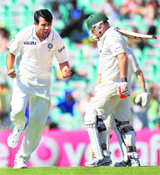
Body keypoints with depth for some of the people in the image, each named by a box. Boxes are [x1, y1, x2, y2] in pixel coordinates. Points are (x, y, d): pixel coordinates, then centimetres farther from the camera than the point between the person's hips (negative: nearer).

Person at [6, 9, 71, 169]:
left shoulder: (56, 39, -7)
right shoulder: (24, 34, -10)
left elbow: (62, 61, 3)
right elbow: (11, 53, 3)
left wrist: (65, 70, -21)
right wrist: (10, 69, -16)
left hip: (43, 83, 2)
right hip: (23, 79, -1)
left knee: (38, 121, -3)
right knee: (17, 111, -24)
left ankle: (22, 156, 11)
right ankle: (18, 128, 14)